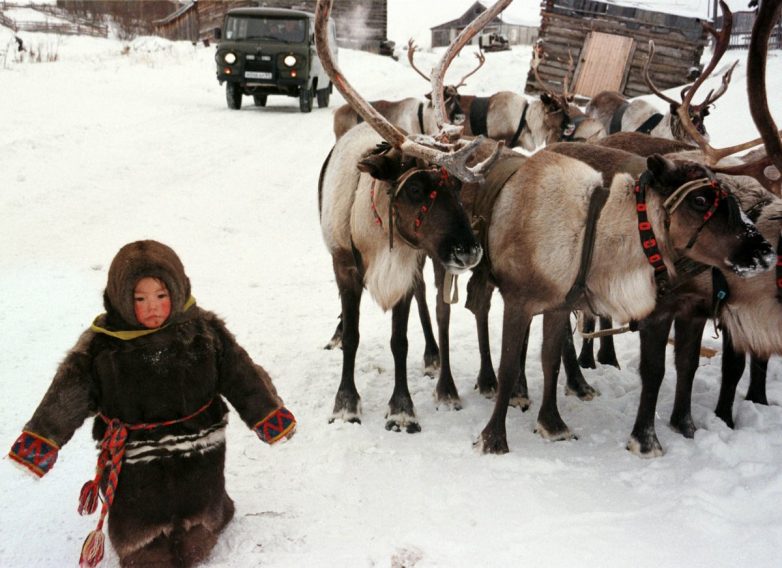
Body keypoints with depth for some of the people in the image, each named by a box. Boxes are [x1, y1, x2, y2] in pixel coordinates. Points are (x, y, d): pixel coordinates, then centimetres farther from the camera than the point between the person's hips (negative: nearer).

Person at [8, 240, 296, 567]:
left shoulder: (205, 332, -9)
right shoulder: (101, 345, -11)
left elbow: (241, 375, -5)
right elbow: (68, 394, -11)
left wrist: (269, 415, -7)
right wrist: (40, 438, -20)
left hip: (198, 457, 1)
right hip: (135, 465, -1)